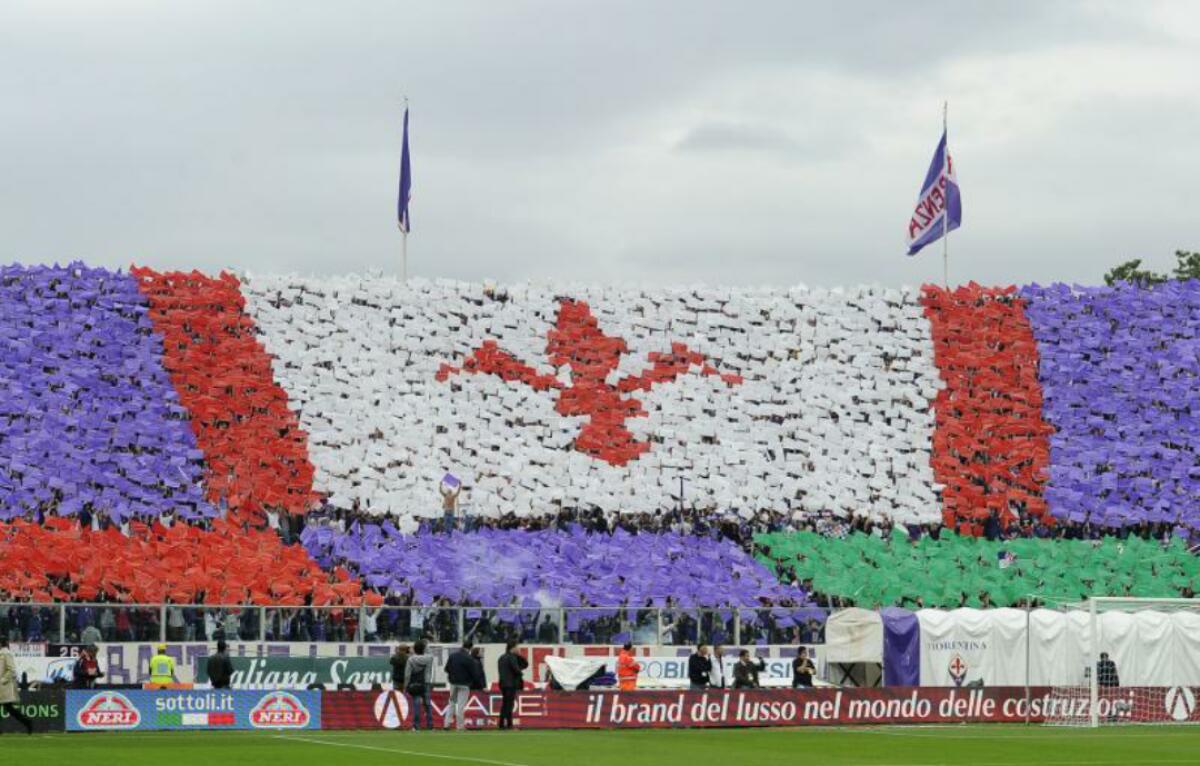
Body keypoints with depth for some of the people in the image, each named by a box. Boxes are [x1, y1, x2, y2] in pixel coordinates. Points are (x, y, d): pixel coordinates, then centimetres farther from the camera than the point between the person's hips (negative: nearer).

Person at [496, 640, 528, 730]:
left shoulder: (502, 658, 16)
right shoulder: (512, 657, -12)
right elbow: (516, 669, -16)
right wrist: (521, 673, 4)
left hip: (503, 684, 8)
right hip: (511, 684, -8)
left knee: (504, 704, 13)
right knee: (509, 704, -8)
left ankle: (501, 724, 14)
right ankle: (509, 724, -9)